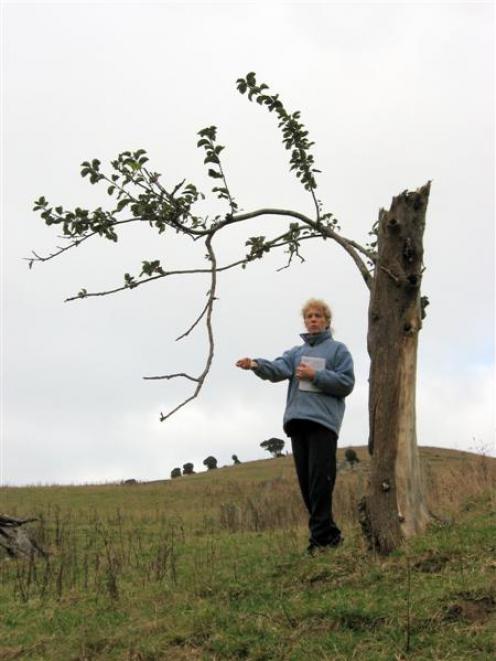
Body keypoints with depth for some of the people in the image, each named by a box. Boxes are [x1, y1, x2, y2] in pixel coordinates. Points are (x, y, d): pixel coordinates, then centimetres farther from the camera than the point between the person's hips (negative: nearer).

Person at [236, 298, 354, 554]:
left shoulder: (338, 350, 9)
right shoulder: (296, 352, 21)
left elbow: (346, 383, -1)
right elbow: (278, 369, 1)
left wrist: (315, 375, -10)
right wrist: (256, 364, -20)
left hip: (323, 420, -5)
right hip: (297, 420, 5)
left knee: (320, 480, -13)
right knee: (305, 480, 4)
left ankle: (321, 535, -11)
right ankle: (329, 533, 13)